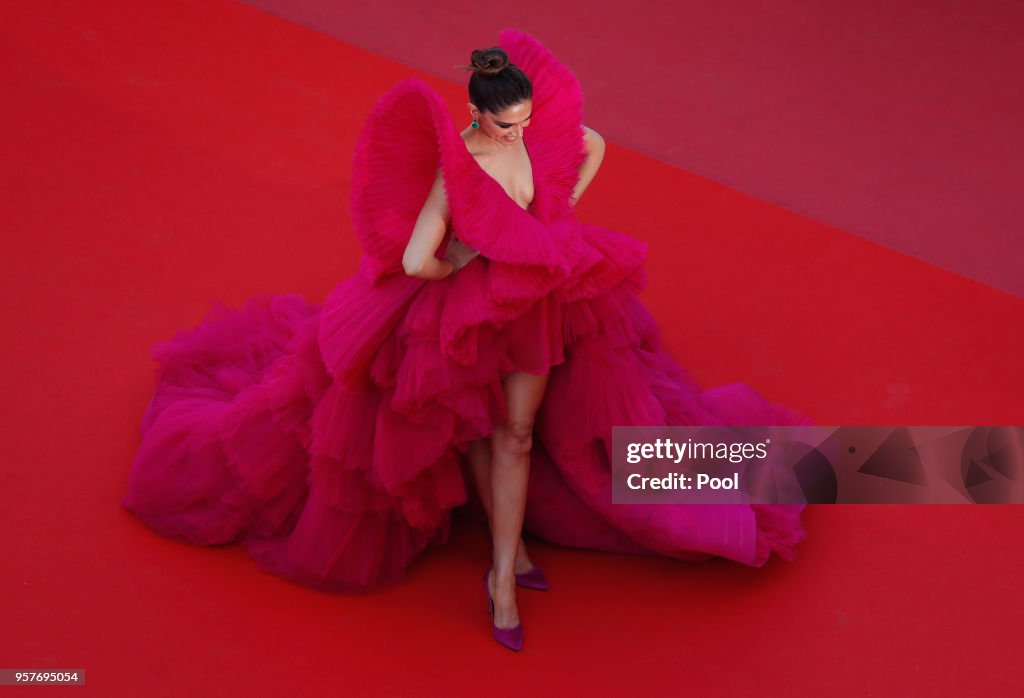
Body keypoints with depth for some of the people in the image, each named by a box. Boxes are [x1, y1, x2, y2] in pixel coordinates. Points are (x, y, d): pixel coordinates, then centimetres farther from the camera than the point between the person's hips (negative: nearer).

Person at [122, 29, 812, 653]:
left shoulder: (541, 123, -16)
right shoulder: (455, 166, -30)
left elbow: (594, 147, 7)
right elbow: (415, 262, -36)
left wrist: (563, 218, 4)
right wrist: (464, 270, -16)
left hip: (540, 299, 4)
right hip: (475, 307, -4)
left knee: (516, 432, 8)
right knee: (472, 424, 13)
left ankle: (503, 577, 16)